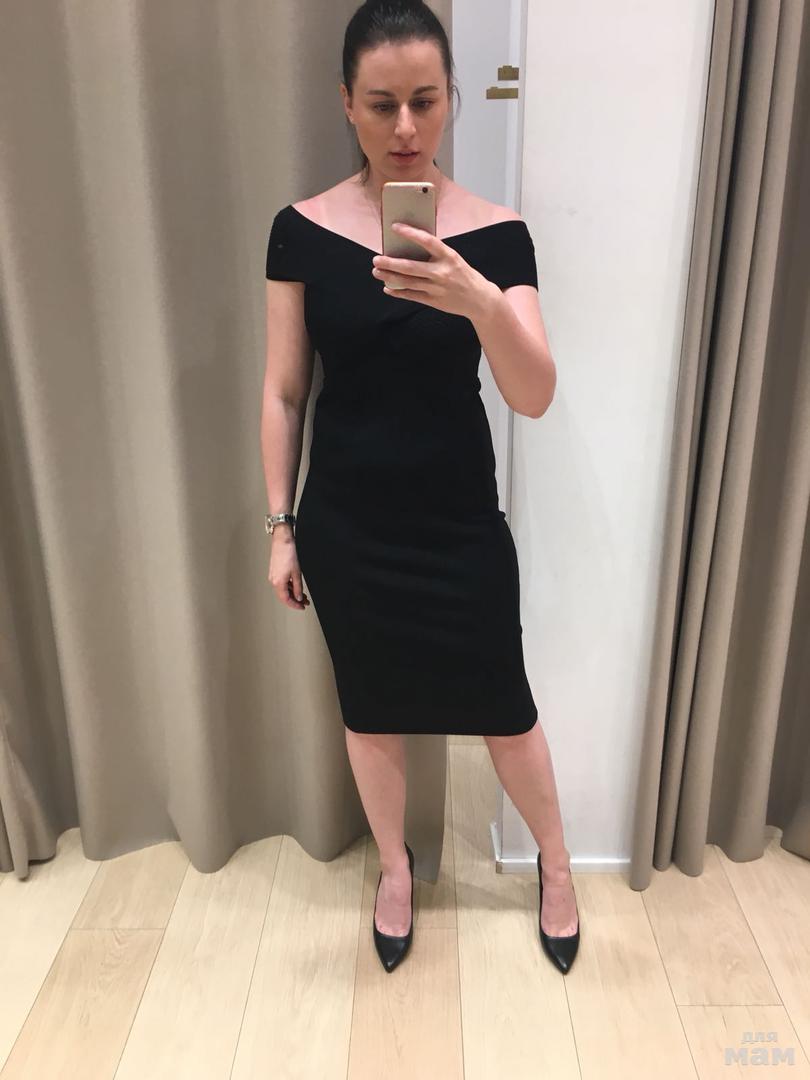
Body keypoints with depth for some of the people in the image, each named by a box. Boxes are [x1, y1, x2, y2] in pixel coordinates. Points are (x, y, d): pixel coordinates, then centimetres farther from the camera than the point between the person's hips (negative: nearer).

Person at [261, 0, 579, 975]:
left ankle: (554, 861, 41)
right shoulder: (303, 230, -4)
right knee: (369, 707, 17)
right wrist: (282, 526, 1)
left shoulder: (495, 232, -7)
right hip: (345, 523, 1)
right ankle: (395, 866, 44)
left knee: (501, 706, 11)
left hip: (459, 520, -1)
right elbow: (283, 392, 1)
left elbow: (534, 398, -17)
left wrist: (478, 300, -36)